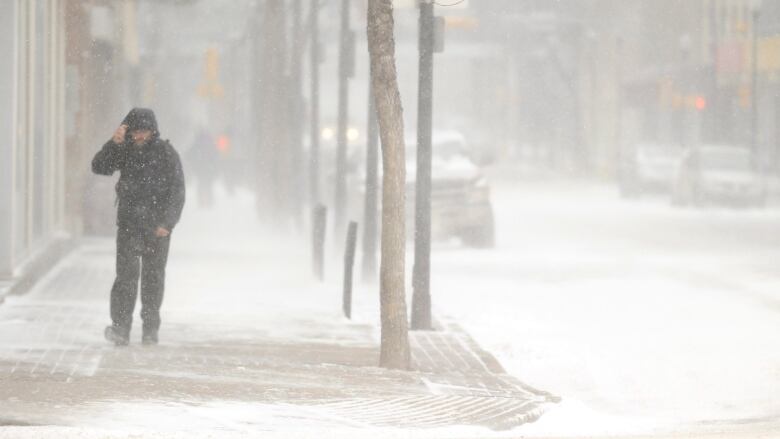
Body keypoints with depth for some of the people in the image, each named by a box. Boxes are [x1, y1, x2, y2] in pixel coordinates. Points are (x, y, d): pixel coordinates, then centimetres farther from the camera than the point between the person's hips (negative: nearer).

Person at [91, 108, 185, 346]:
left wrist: (167, 223, -13)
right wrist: (114, 143, -18)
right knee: (126, 273, -11)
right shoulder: (125, 151, 4)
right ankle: (120, 327, -17)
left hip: (157, 225, -1)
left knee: (153, 276, 7)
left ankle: (151, 329, 16)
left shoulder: (166, 154, -3)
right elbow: (99, 167, -5)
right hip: (129, 223, 1)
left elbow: (177, 191, -4)